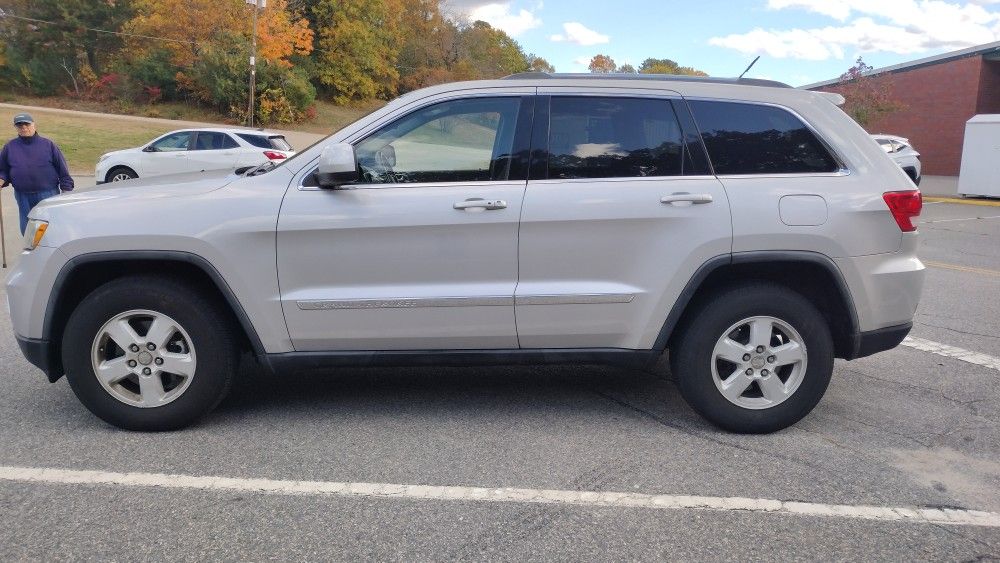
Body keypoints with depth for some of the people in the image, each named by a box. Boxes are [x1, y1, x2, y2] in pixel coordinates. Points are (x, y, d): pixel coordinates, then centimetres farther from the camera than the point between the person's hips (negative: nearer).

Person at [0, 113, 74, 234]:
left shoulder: (47, 144, 2)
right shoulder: (10, 147, 8)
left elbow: (62, 169, 2)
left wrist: (66, 189, -3)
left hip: (48, 194, -3)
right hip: (23, 197, 3)